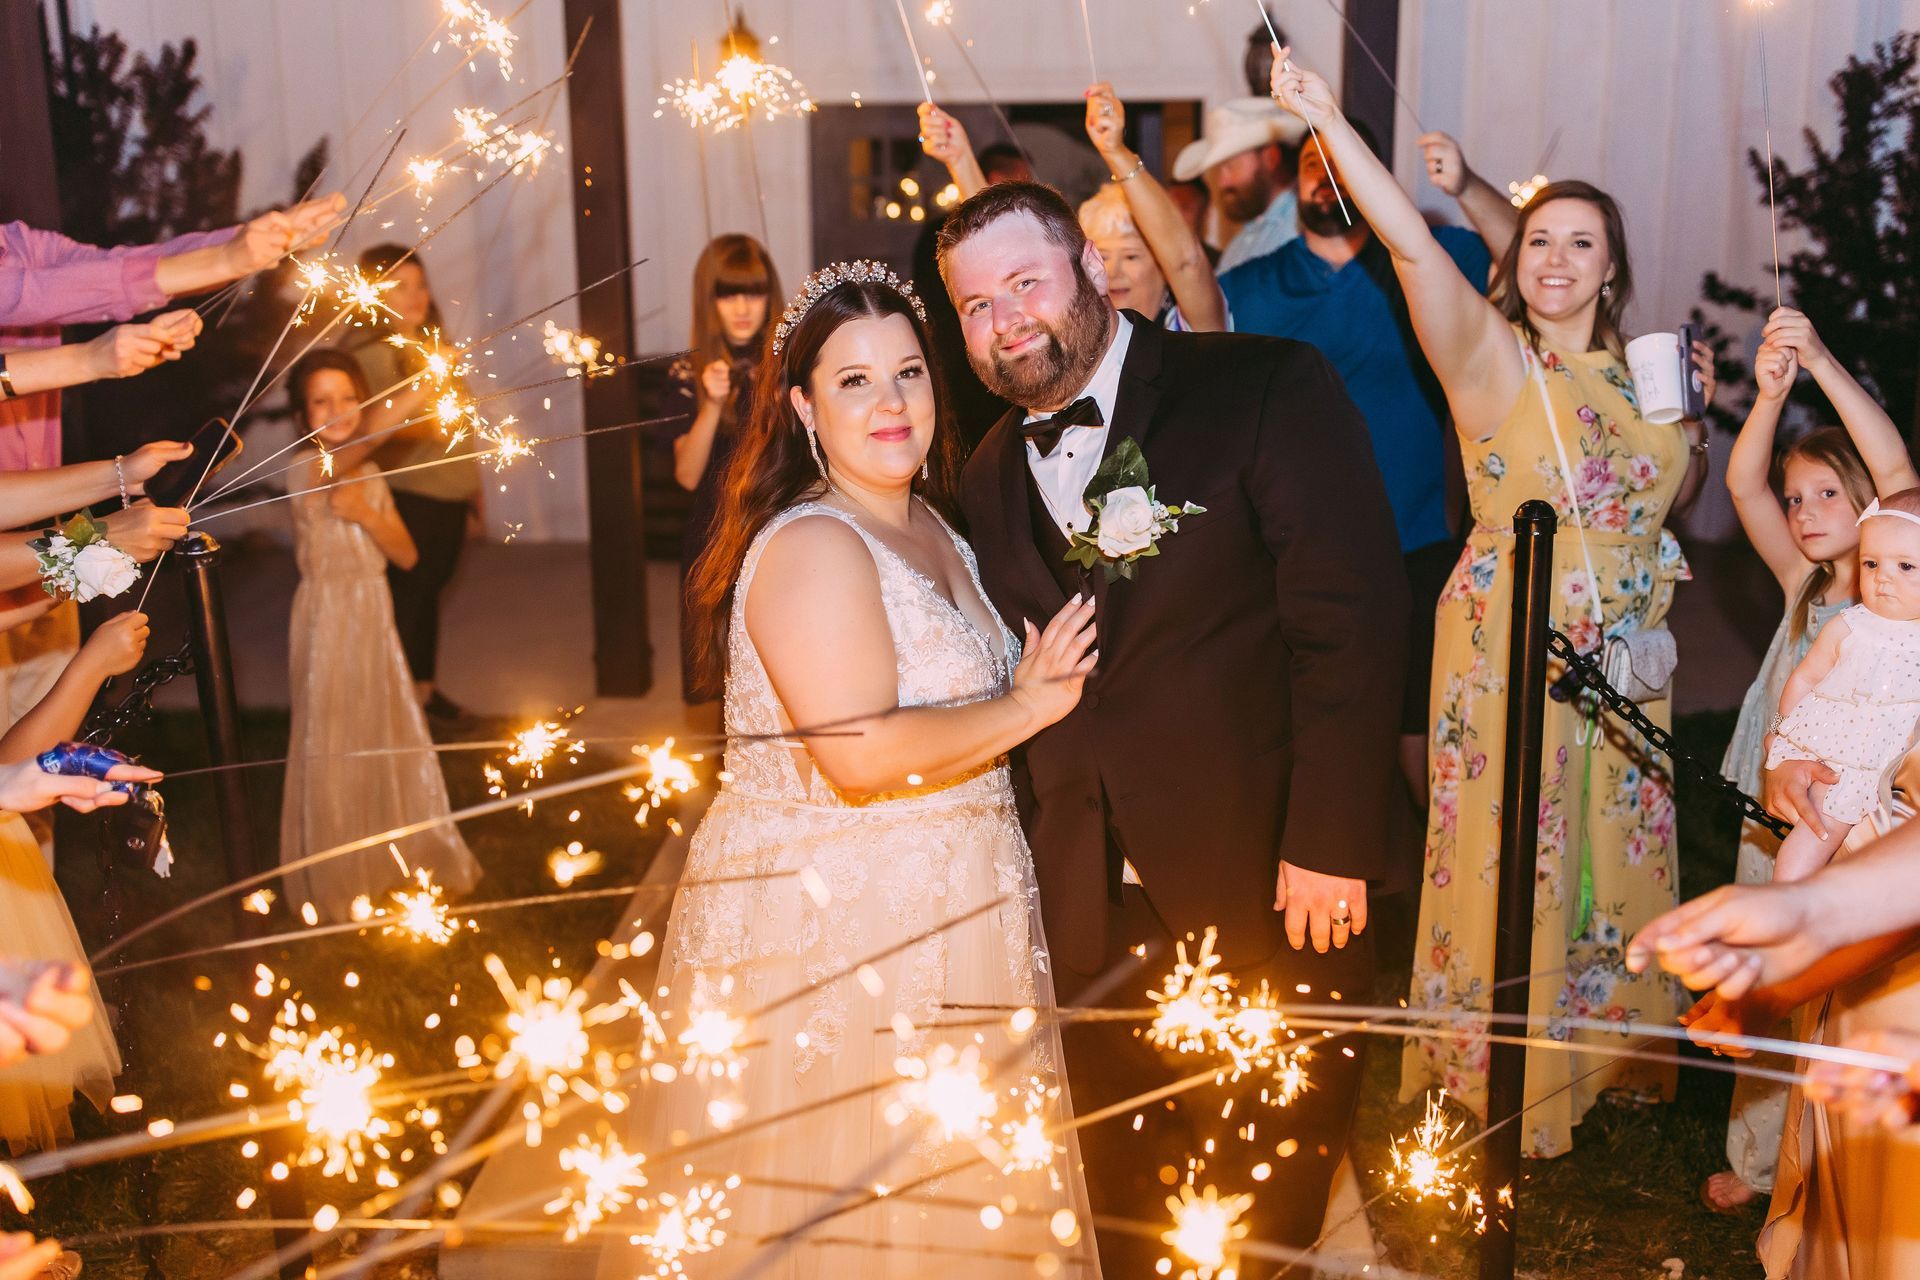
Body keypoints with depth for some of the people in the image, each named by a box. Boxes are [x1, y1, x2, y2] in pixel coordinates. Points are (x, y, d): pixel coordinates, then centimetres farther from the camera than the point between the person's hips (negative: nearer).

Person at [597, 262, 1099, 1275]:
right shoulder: (812, 545, -18)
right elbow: (862, 752, -28)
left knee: (951, 1196, 19)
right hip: (831, 920, -9)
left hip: (945, 913, 9)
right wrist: (1024, 708, -16)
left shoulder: (932, 528, 12)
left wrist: (1032, 687, 7)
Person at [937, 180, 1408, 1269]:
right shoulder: (992, 475, 9)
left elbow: (1353, 615, -16)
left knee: (1264, 1212, 14)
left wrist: (1330, 844, -19)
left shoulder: (1269, 389, -10)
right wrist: (1032, 869, 4)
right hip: (1092, 913, 5)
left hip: (1272, 893, -4)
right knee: (1125, 1206, 18)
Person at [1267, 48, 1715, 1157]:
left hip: (1622, 656, 6)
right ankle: (1506, 1084, 22)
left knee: (1617, 855, 18)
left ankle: (1609, 1048, 39)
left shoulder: (1635, 369, 7)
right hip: (1511, 647, -6)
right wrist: (1329, 121, -36)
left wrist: (1695, 410, 1)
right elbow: (1412, 244, -26)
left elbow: (1676, 493, 19)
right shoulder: (1491, 354, -11)